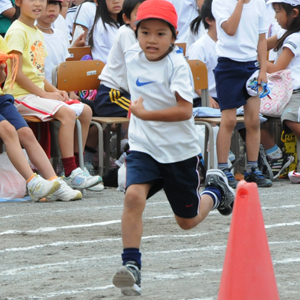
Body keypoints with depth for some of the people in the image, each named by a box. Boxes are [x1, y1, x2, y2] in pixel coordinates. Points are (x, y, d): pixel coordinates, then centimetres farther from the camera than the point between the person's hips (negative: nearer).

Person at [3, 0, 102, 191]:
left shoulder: (38, 33, 18)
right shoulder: (18, 32, -11)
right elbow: (17, 74, -18)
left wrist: (54, 91, 4)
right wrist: (43, 94, -17)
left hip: (38, 93, 10)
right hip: (21, 96, -10)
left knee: (85, 111, 5)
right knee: (67, 113, -28)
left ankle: (75, 167, 8)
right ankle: (71, 174, -29)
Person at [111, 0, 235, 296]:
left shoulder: (177, 65, -18)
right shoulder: (132, 57, -1)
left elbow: (185, 110, -26)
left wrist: (145, 114, -28)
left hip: (179, 150, -3)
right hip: (143, 147, 3)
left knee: (187, 221, 13)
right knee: (133, 195, -26)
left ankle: (215, 189, 44)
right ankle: (131, 266, -25)